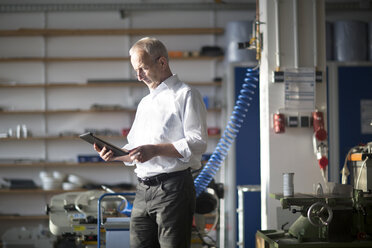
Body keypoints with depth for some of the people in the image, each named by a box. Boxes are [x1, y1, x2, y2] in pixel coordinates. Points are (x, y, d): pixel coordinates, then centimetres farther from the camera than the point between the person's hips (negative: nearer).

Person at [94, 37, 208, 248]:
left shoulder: (185, 95, -1)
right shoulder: (145, 103, 24)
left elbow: (197, 143, -12)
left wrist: (155, 150, -19)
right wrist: (115, 154, 5)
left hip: (173, 189, -7)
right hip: (143, 190, 7)